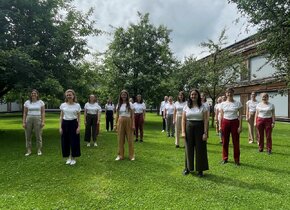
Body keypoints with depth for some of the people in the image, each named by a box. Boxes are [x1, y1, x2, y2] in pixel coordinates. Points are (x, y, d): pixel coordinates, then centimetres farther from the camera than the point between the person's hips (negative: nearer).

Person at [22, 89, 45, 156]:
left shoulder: (41, 102, 2)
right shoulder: (27, 102, 6)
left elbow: (43, 113, 1)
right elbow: (25, 113, 7)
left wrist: (43, 121, -7)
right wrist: (23, 122, 0)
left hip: (38, 119, -2)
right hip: (29, 119, 2)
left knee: (38, 135, 0)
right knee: (28, 136, 4)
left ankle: (39, 150, 11)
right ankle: (28, 151, 14)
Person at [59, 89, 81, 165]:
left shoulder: (77, 105, -2)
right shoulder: (63, 105, 3)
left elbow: (79, 118, 1)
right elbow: (61, 117, 6)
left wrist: (79, 127, -7)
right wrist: (60, 127, 0)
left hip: (73, 123, -2)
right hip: (65, 124, 2)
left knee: (74, 141, 1)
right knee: (65, 141, 7)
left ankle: (73, 158, 16)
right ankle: (68, 158, 22)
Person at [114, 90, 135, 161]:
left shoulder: (130, 104, 1)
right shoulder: (118, 105, 9)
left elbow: (132, 115, -1)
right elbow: (117, 115, 11)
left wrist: (133, 125, -8)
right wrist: (115, 124, 6)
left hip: (128, 122, -2)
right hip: (120, 122, 3)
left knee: (130, 139, 2)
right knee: (120, 139, 6)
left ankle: (131, 155, 13)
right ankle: (120, 155, 17)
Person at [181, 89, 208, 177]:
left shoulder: (202, 107, 0)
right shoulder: (186, 107, 5)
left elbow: (205, 120, -3)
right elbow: (183, 120, 4)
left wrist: (205, 133, -10)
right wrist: (183, 131, -4)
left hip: (199, 128, -1)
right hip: (189, 128, 2)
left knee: (200, 149, 4)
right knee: (189, 149, 9)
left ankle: (200, 169, 17)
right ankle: (188, 167, 24)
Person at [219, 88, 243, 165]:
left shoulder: (238, 103, -1)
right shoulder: (222, 104, 5)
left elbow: (240, 115, -2)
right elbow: (221, 116, 7)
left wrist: (240, 126, -8)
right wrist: (220, 126, 3)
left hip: (234, 122, -2)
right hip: (225, 122, 2)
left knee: (236, 142, 3)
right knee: (225, 142, 8)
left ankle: (237, 160, 14)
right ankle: (225, 158, 21)